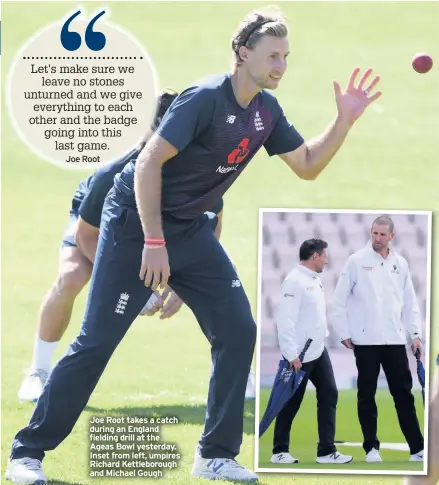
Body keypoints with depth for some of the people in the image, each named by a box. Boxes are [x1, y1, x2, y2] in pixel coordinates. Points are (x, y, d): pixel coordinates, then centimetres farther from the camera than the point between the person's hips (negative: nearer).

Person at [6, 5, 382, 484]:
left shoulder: (266, 111, 1)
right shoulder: (205, 98, -22)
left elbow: (307, 166, 12)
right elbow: (149, 162, -24)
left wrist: (344, 121, -3)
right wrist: (153, 243, -26)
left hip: (191, 229, 7)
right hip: (136, 223, -7)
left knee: (238, 328, -2)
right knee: (96, 341, -7)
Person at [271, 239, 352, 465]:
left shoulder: (314, 279, 11)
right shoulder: (295, 281, -18)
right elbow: (285, 320, -22)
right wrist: (291, 355, -24)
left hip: (318, 351, 9)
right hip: (299, 356, -9)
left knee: (329, 395, 5)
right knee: (291, 403, 1)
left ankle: (327, 451, 8)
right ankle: (279, 451, 12)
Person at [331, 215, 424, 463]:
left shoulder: (400, 263, 7)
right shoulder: (357, 261, -3)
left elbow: (410, 301, 13)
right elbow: (340, 300, 0)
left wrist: (416, 333, 6)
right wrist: (344, 334, -2)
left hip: (395, 339, 2)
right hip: (365, 340, -2)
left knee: (404, 393, 2)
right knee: (367, 394, 5)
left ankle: (417, 448, 3)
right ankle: (371, 447, 12)